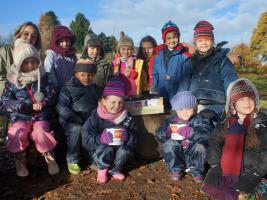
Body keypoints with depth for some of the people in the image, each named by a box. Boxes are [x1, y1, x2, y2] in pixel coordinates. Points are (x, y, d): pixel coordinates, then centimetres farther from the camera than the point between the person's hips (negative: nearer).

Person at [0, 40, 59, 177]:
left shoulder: (42, 77, 3)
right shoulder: (12, 80, 2)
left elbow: (53, 96, 4)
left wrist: (43, 103, -17)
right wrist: (22, 106, -16)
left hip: (41, 117, 0)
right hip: (20, 118, 1)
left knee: (41, 133, -28)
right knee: (17, 134, -27)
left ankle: (50, 158, 0)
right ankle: (20, 161, 1)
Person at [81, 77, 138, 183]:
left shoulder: (126, 116, -5)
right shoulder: (96, 117, -15)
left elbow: (134, 134, -1)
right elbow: (86, 139, -17)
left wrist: (127, 136, -24)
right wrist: (101, 139, -34)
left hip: (119, 146, 3)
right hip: (100, 147, -2)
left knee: (125, 150, -28)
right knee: (107, 151, -34)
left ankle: (114, 170, 5)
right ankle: (102, 169, 3)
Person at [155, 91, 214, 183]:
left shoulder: (200, 119, 1)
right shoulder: (172, 121, 5)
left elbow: (207, 133, -17)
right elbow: (158, 134, -2)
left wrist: (189, 132, -27)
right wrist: (169, 132, -22)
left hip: (193, 154, -2)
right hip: (177, 155, 2)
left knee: (200, 146, -29)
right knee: (169, 143, -25)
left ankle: (197, 171, -9)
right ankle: (176, 169, -7)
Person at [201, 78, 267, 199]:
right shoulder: (225, 124, 5)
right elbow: (214, 143, 6)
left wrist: (255, 173, -12)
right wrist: (215, 165, -5)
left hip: (249, 173, -3)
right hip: (225, 170, 4)